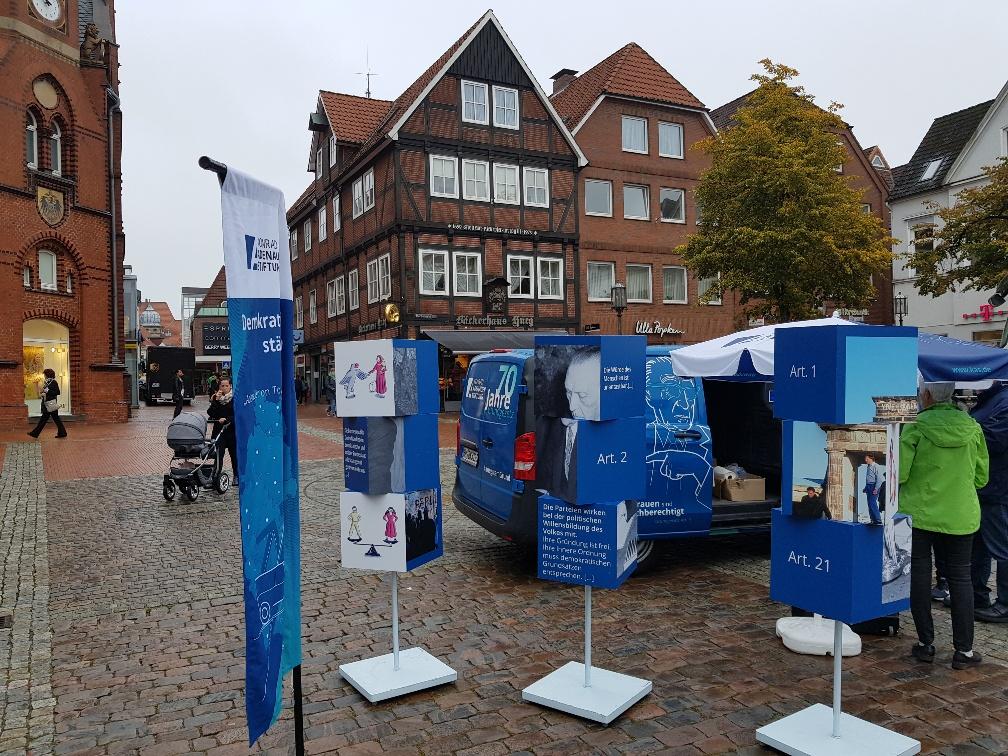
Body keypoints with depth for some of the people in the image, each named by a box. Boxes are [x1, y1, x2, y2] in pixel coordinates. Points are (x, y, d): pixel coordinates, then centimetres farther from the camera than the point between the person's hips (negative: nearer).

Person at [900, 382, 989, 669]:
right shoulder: (972, 428, -1)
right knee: (960, 578, 11)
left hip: (918, 513, -3)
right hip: (960, 516, 3)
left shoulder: (916, 427, -13)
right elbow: (981, 478, 7)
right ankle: (964, 650, 14)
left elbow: (899, 474, -15)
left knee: (919, 577, 8)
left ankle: (925, 644, 16)